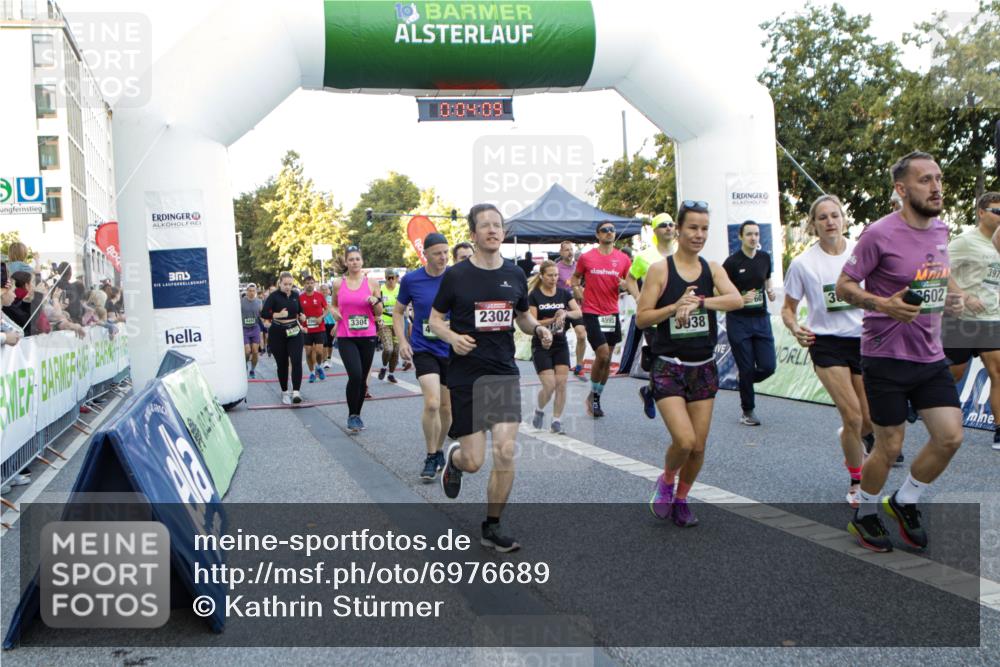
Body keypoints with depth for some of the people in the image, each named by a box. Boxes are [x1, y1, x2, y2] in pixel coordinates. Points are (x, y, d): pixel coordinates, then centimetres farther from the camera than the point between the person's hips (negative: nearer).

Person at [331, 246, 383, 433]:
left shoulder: (372, 282, 2)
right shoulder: (338, 283, 3)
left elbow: (379, 313, 8)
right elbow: (334, 305, 20)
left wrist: (376, 302, -13)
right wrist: (334, 312, -2)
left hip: (367, 337, 1)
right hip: (346, 338, -1)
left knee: (363, 378, 8)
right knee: (355, 375, -17)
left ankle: (357, 414, 26)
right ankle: (351, 415, 0)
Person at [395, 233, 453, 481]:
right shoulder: (411, 279, -6)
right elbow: (398, 312, 8)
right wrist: (402, 341, -4)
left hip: (451, 350, 2)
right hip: (423, 349, -2)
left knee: (446, 408, 11)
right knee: (432, 403, -17)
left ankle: (439, 451, 34)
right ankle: (431, 458, 0)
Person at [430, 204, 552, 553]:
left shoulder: (515, 274, 6)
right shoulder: (456, 275, -5)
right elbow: (435, 318, 4)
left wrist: (539, 329, -2)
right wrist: (452, 337, -16)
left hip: (505, 372, 3)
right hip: (466, 376, -3)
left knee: (505, 453, -5)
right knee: (474, 461, -2)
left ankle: (491, 528, 13)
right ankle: (453, 458, 37)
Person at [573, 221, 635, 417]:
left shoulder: (623, 259, 4)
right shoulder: (586, 257, -1)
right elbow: (576, 277, 13)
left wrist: (639, 299, -14)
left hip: (612, 314, 4)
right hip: (592, 313, -4)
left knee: (607, 359, 9)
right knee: (602, 355, -13)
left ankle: (597, 397, 24)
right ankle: (593, 394, 9)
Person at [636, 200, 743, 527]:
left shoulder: (712, 269, 4)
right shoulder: (659, 270, -5)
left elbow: (736, 300, -14)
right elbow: (641, 318, -8)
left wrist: (699, 301, -28)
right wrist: (675, 306, -21)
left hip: (703, 368, 4)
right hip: (668, 368, -4)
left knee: (699, 445, 7)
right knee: (684, 440, -16)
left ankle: (680, 499, 31)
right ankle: (666, 480, 16)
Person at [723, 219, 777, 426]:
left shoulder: (765, 258, 5)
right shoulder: (732, 262, -9)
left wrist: (770, 291, 1)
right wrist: (741, 298, -22)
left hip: (761, 318, 4)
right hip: (738, 321, -4)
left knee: (768, 366, -3)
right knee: (746, 368, 0)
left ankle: (745, 383, 29)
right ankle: (748, 411, 16)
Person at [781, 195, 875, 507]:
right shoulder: (803, 263, -5)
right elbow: (788, 308, 3)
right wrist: (795, 328, -17)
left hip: (864, 340, 3)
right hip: (827, 343, -2)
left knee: (871, 420, 6)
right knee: (853, 417, -9)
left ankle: (851, 440, 44)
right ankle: (857, 482, 14)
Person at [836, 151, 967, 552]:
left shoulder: (940, 229, 7)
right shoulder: (880, 234, -15)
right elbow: (844, 286, -11)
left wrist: (953, 296, 3)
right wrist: (883, 304, -27)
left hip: (931, 356, 7)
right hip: (886, 357, -6)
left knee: (950, 437, 2)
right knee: (889, 446, 2)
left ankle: (904, 503, 26)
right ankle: (864, 515, 27)